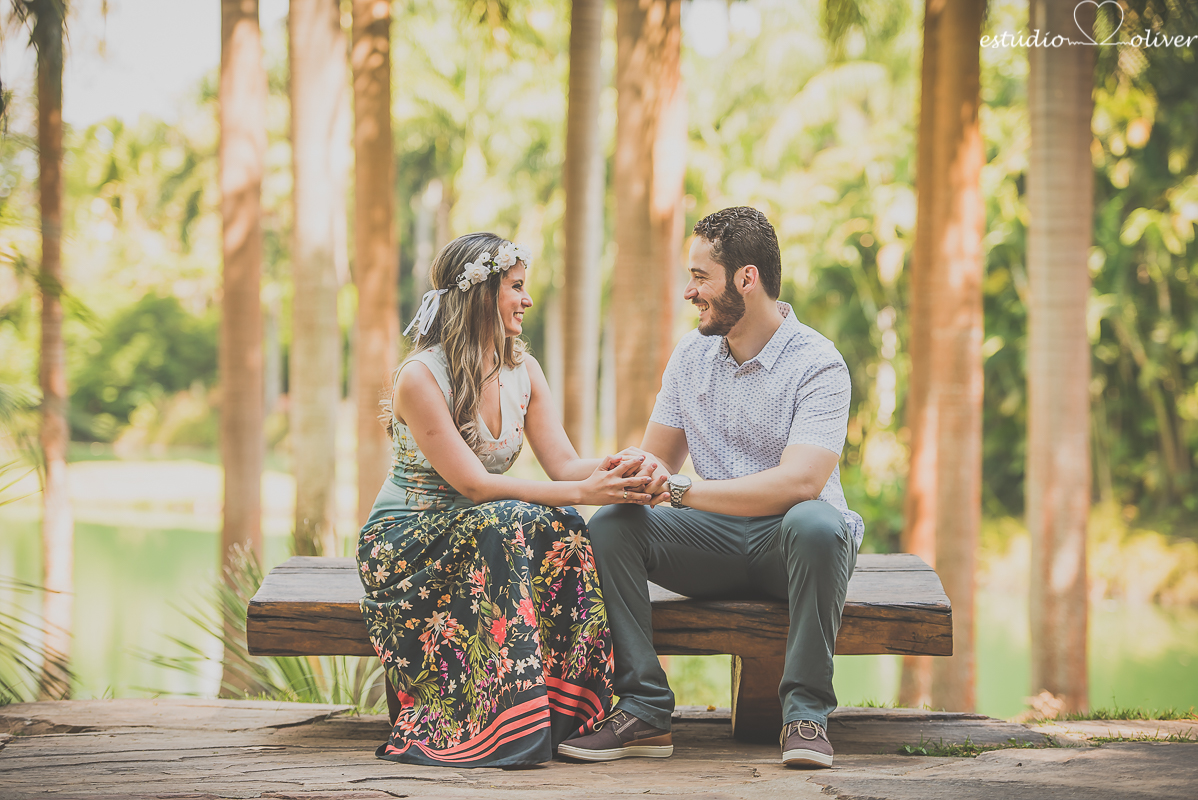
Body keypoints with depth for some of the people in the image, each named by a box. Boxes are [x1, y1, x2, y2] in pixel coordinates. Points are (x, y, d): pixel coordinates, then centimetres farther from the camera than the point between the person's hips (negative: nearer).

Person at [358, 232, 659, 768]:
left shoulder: (523, 371, 6)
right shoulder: (420, 378, -17)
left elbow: (563, 463, -3)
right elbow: (475, 485, -24)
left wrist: (608, 471, -27)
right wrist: (582, 492, -31)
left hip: (480, 534, 6)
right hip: (404, 545, -6)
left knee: (560, 528, -26)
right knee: (513, 524, -34)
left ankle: (559, 713, -26)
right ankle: (494, 726, -33)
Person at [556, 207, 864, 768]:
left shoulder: (817, 364, -14)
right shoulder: (690, 356, 7)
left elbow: (798, 482, -28)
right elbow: (658, 457, 9)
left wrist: (680, 490, -31)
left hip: (788, 543, -5)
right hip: (714, 541, 5)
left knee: (814, 525, -39)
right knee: (609, 526, -19)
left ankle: (806, 713, -27)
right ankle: (644, 712, -22)